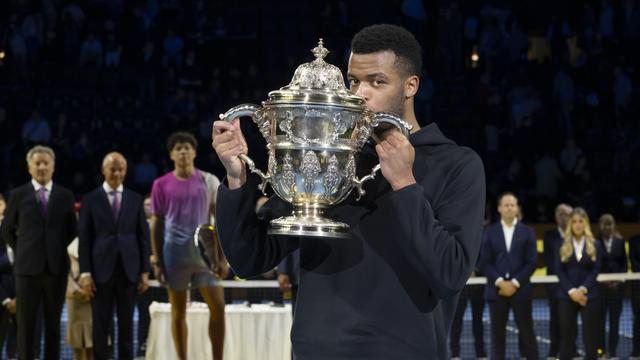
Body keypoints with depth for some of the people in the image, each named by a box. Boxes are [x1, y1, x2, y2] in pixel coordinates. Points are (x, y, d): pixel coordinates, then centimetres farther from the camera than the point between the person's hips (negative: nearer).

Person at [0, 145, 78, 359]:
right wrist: (23, 252, 8)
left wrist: (57, 248, 8)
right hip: (28, 267, -1)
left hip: (56, 267, 1)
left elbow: (72, 229, 14)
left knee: (53, 324, 6)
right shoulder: (18, 195, 2)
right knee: (26, 324, -1)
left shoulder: (65, 195, 5)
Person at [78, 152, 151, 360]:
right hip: (102, 269, -2)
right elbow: (85, 239, 1)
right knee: (101, 325, 0)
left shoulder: (135, 199, 8)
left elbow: (143, 237, 8)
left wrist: (145, 271, 2)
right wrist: (85, 272, -7)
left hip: (129, 269, 2)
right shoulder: (91, 200, 3)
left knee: (126, 323, 5)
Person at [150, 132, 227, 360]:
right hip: (174, 252, 0)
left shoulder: (209, 181, 4)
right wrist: (157, 262, 0)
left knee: (218, 307, -6)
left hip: (205, 251, 0)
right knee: (178, 311, 4)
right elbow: (156, 224, 6)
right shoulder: (161, 185, 3)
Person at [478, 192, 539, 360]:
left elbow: (531, 262, -1)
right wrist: (500, 282, -11)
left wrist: (515, 283, -10)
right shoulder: (490, 232, 6)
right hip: (496, 289, 1)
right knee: (497, 333, 2)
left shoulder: (527, 232, 6)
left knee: (527, 332, 1)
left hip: (520, 289, 0)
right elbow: (484, 262, 1)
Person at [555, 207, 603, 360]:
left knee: (591, 334, 1)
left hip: (589, 294, 0)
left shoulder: (595, 246, 5)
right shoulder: (563, 245, 6)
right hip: (566, 295, 0)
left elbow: (596, 270, -2)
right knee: (567, 333, 1)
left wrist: (583, 290, -15)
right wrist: (572, 291, -13)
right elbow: (559, 271, -1)